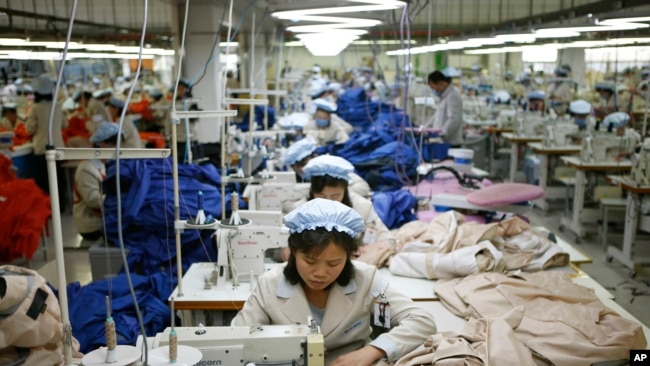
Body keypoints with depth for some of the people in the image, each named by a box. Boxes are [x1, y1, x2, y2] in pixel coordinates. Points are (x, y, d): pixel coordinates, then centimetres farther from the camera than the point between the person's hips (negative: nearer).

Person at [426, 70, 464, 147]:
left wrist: (441, 133, -29)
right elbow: (438, 116, 26)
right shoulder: (445, 96, 17)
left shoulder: (453, 96, -14)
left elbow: (454, 120, -23)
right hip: (444, 142, 9)